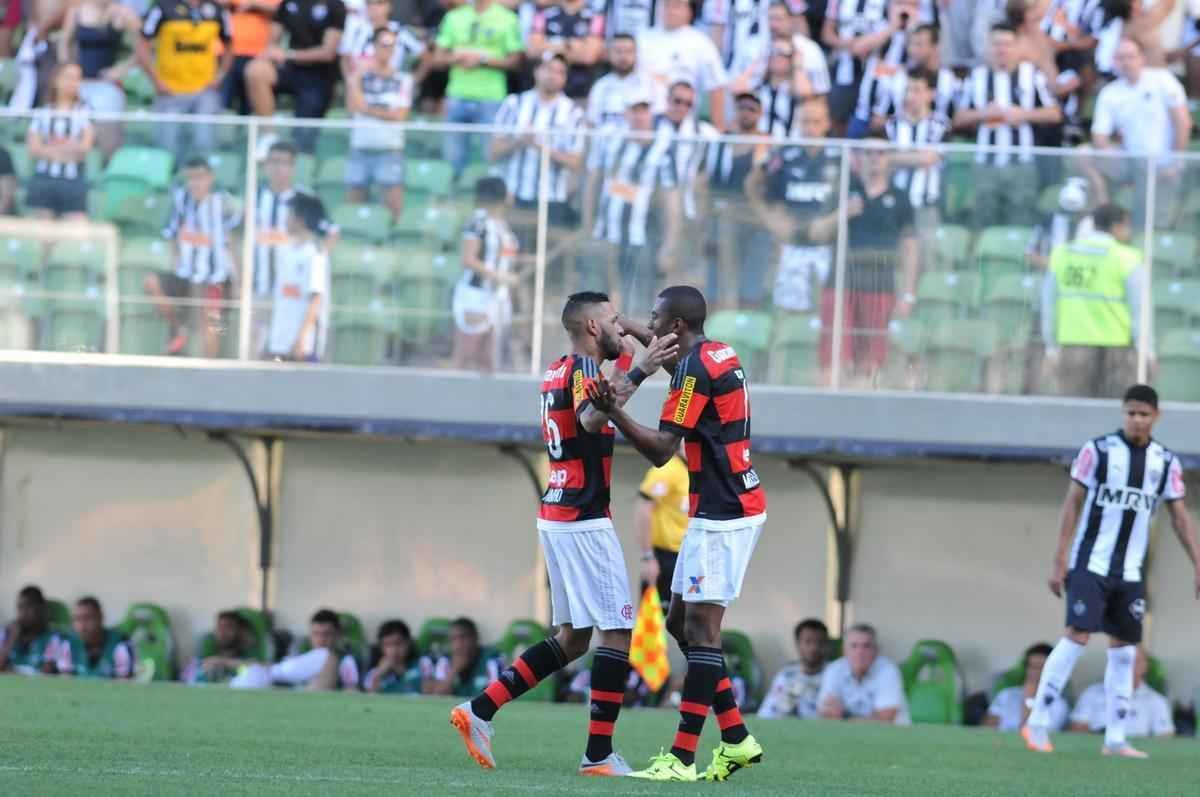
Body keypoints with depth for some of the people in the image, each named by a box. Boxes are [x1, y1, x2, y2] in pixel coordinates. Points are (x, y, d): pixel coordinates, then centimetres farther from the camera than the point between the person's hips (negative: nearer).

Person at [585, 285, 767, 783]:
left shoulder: (694, 369, -16)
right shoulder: (720, 355, 12)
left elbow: (660, 451, -21)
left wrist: (613, 411, -29)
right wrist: (630, 330, 44)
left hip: (721, 514, -10)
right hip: (734, 505, 10)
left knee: (701, 627, -11)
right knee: (681, 623, 13)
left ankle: (682, 758, -14)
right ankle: (736, 738, 13)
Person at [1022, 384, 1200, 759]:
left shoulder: (1166, 462, 5)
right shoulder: (1097, 450, -6)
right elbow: (1073, 503, -4)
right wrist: (1059, 560, -8)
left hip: (1130, 572, 4)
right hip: (1090, 564, -4)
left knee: (1124, 650, 4)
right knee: (1077, 636, -15)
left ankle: (1115, 739, 9)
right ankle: (1037, 722, -10)